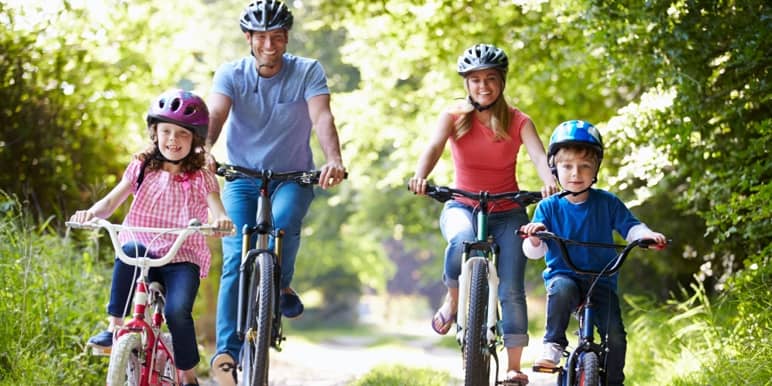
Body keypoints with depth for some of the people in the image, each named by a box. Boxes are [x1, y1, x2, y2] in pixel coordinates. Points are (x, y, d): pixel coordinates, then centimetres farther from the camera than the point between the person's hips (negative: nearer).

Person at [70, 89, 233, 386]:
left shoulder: (201, 178, 4)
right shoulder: (142, 168, 9)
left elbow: (217, 211, -10)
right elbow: (112, 200, 0)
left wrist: (222, 221, -36)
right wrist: (91, 213, -23)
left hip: (183, 258, -1)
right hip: (144, 255, 1)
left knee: (177, 311, -27)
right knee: (130, 249, -36)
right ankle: (114, 328, -29)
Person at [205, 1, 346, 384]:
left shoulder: (308, 71, -7)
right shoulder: (231, 74, -5)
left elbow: (322, 117, -22)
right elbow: (215, 115, -22)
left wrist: (334, 161, -42)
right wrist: (205, 151, -45)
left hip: (292, 177, -1)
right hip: (241, 177, 1)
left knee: (284, 221, -33)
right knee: (235, 260, -16)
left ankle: (281, 286, -4)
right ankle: (227, 351, -17)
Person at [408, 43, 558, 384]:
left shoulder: (518, 122, -4)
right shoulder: (454, 117, -4)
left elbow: (538, 155, -21)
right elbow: (434, 146, -22)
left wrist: (550, 182, -44)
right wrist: (420, 176, -44)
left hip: (507, 212, 1)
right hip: (462, 206, -1)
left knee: (511, 291, -9)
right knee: (461, 241, -37)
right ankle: (452, 300, -9)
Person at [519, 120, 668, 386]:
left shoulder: (607, 203, 3)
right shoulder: (549, 207, 0)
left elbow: (630, 227, 3)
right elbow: (533, 252, -4)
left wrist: (647, 235, -19)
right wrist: (534, 238, -28)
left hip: (601, 281, 1)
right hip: (563, 275, -1)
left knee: (615, 335, -14)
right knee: (562, 289, -37)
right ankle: (553, 345, -20)